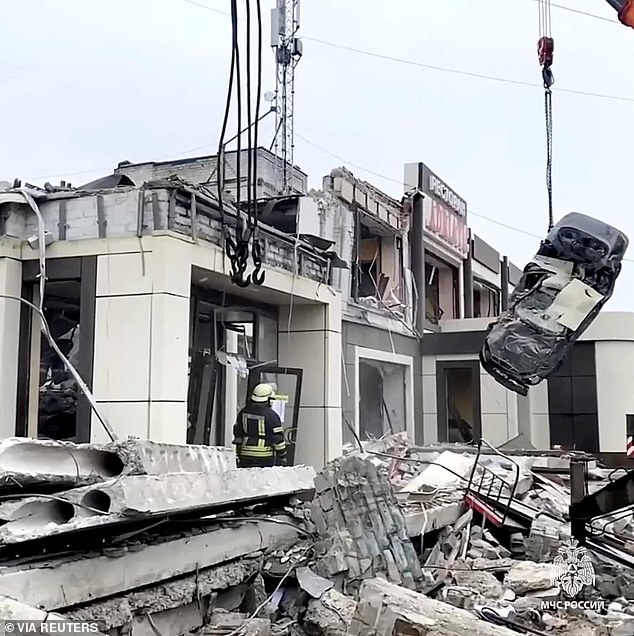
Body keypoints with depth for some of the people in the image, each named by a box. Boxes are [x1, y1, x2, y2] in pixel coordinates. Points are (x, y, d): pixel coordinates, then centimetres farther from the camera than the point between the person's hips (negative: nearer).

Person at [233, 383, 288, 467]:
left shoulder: (243, 413, 4)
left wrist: (238, 456, 19)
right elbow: (278, 439, -10)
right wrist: (282, 457, 1)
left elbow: (238, 437, 11)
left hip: (245, 456, 5)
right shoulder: (272, 416, -12)